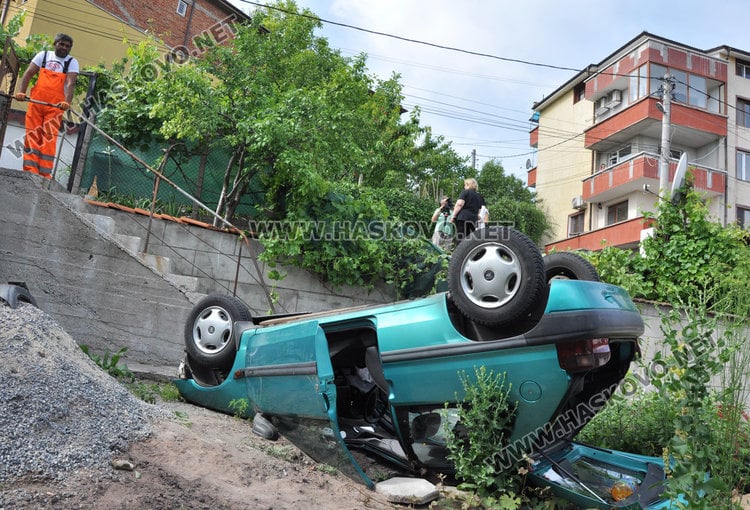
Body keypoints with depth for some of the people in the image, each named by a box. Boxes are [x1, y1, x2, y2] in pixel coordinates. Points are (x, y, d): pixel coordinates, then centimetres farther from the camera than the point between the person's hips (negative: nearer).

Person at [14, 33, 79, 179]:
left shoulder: (72, 62, 4)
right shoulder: (43, 55, 10)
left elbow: (70, 83, -11)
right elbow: (29, 73, 3)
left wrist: (67, 102, -28)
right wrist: (21, 91, -13)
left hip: (55, 106, -2)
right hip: (35, 102, 3)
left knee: (49, 139, -6)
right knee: (32, 136, -2)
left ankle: (45, 174, -5)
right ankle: (30, 170, -2)